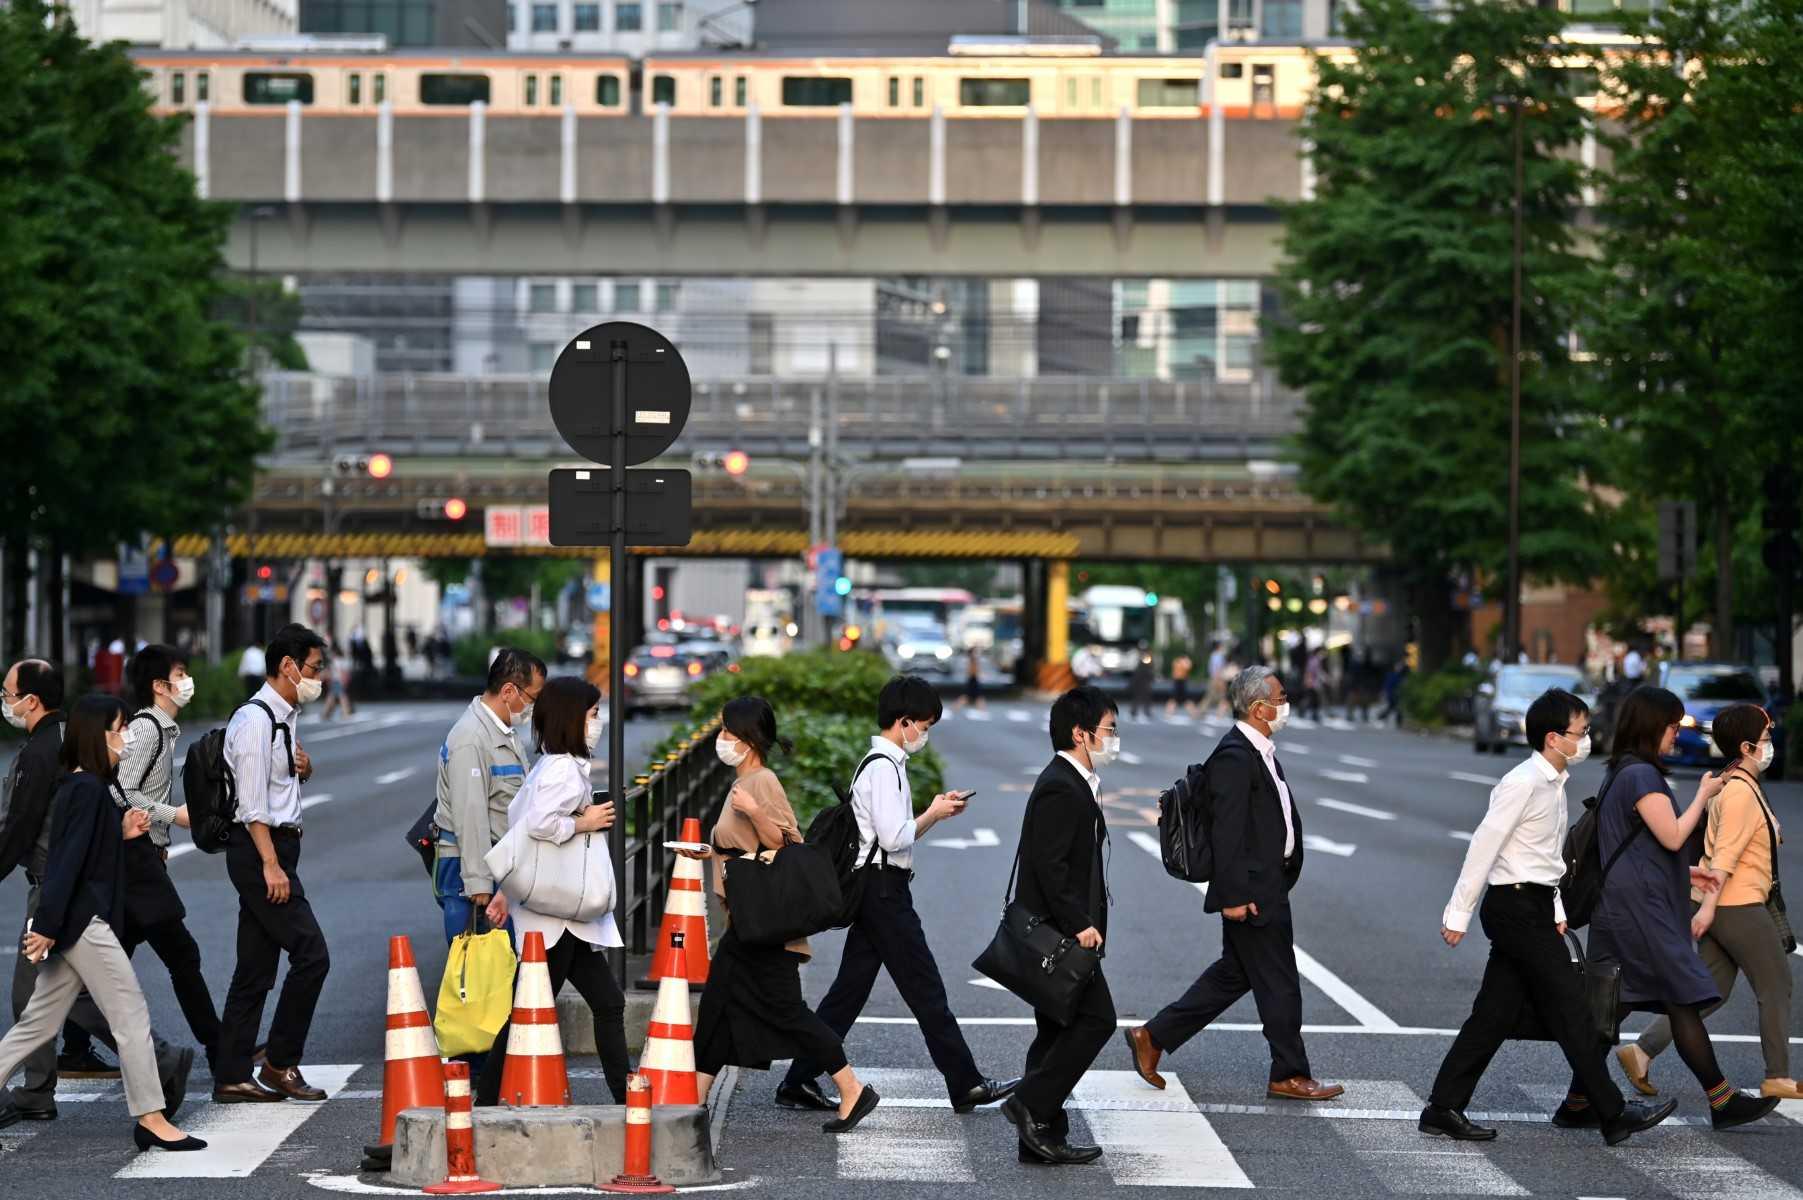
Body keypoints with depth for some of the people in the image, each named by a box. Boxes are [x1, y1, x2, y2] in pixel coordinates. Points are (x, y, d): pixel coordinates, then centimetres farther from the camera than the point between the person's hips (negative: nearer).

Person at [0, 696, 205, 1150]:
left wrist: (124, 833, 7)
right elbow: (68, 858, -20)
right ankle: (151, 1120, -2)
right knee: (132, 1017, -5)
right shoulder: (88, 789, -15)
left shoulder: (87, 786, 15)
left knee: (39, 1024, 12)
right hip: (83, 920, -10)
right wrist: (47, 925, -24)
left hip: (75, 922, 10)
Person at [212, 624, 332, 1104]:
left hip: (276, 846, 10)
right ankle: (280, 1063, -1)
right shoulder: (255, 719, -13)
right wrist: (271, 865, -22)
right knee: (311, 955, -10)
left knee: (255, 968, 9)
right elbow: (253, 801, -18)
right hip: (259, 848, -10)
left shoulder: (286, 717, 16)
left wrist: (303, 769, 9)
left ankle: (232, 1077, 11)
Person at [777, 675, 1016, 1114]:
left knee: (850, 988, 10)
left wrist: (934, 812, 9)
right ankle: (966, 1086, 1)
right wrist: (933, 815, -8)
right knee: (925, 989, -4)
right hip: (884, 888, -10)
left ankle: (799, 1083, 10)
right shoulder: (885, 767, -15)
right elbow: (895, 837, -23)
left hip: (873, 891, 10)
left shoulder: (881, 763, 17)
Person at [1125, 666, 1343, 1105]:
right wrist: (1233, 896, -23)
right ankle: (1289, 1075, 11)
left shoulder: (1258, 752, 13)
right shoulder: (1234, 757, -19)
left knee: (1233, 974, 17)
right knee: (1279, 983, 0)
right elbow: (1227, 832, -22)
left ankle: (1153, 1037, 22)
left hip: (1267, 888, 11)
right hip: (1252, 892, -11)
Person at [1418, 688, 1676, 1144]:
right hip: (1516, 906, -10)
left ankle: (1443, 1109, 10)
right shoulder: (1523, 783, -16)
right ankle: (1614, 1115, -1)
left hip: (1533, 908, 10)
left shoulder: (1554, 784, 14)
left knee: (1496, 1013, 8)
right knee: (1569, 1011, -5)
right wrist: (1459, 913, -16)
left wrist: (1555, 911, 17)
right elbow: (1483, 846, -16)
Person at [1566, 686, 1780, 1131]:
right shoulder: (1642, 774, -13)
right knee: (1683, 1000, -4)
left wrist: (1685, 872, 22)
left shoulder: (1621, 774, 18)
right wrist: (1703, 795, -3)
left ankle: (1578, 1103, 7)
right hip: (1640, 909, -10)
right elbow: (1672, 836, -15)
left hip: (1619, 907, 10)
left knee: (1612, 1007, 8)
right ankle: (1722, 1102, 1)